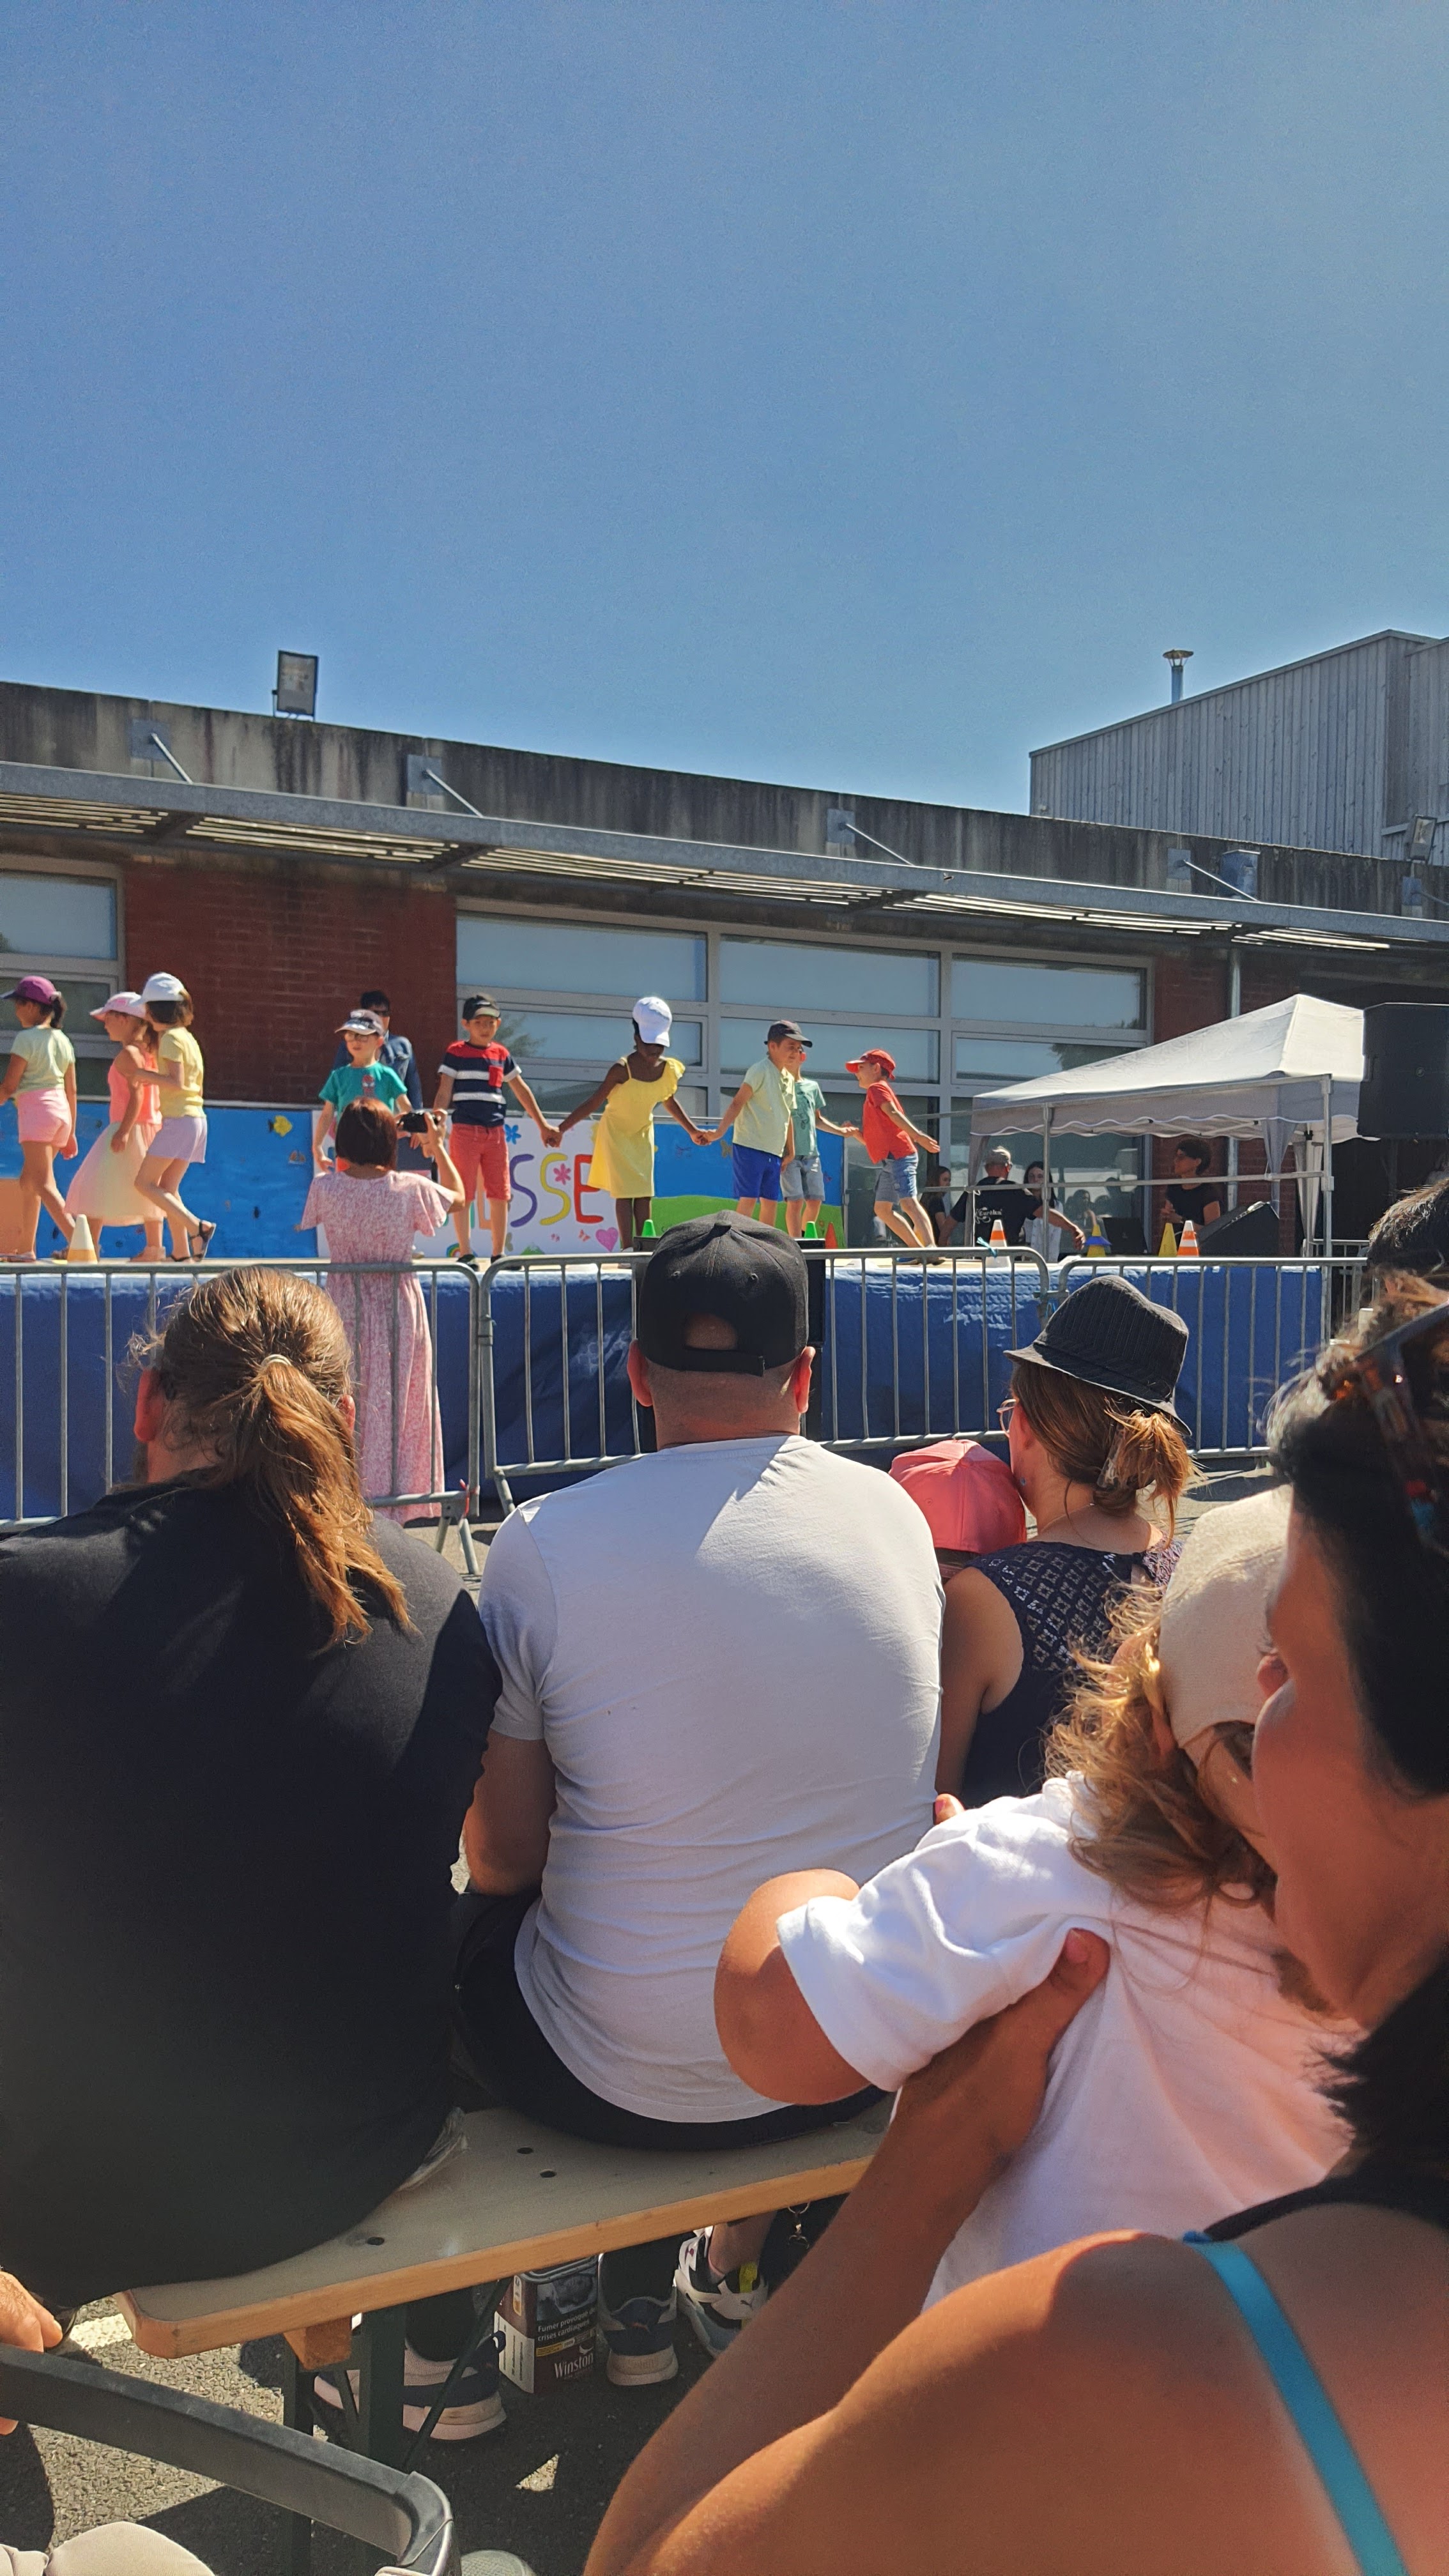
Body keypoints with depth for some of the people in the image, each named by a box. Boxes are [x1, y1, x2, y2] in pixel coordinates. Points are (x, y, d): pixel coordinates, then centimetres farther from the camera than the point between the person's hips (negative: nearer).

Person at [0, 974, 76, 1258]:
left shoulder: (25, 1038, -7)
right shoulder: (63, 1040, 14)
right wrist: (71, 1133, 18)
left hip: (36, 1109, -8)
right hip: (62, 1111, 8)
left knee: (44, 1184, -11)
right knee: (28, 1180, 17)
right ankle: (26, 1248, 20)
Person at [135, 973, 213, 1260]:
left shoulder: (170, 1038, -10)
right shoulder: (187, 1037, 17)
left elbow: (176, 1083, -20)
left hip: (178, 1119, -9)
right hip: (195, 1118, 9)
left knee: (145, 1183, -6)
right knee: (168, 1187, 11)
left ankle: (197, 1226, -15)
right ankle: (181, 1251, 7)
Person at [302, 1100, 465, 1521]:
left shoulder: (325, 1187, -10)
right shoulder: (409, 1189, -11)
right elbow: (458, 1197, 9)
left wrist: (348, 1158, 19)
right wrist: (438, 1147, 17)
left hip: (344, 1305, 1)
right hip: (398, 1308, -1)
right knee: (395, 1407, 10)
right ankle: (391, 1496, 14)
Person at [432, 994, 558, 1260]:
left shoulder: (501, 1054, 13)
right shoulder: (456, 1053, 1)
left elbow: (521, 1091, 21)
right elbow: (444, 1093, -5)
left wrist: (543, 1126, 23)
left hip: (495, 1133, 4)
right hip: (465, 1131, -4)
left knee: (500, 1195, 3)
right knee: (463, 1195, -2)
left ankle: (498, 1255, 10)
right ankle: (465, 1254, 4)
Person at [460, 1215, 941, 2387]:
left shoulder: (542, 1544, -15)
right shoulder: (894, 1512, -4)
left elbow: (502, 1860, -8)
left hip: (620, 2085, -3)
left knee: (465, 1932, 25)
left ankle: (638, 2295, 38)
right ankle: (738, 2278, 47)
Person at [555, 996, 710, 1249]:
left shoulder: (669, 1069, -9)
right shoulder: (623, 1069, -26)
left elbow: (669, 1101, 11)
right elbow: (594, 1102, -21)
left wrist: (692, 1131, 17)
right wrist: (562, 1128, -25)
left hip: (643, 1133, 5)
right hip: (616, 1133, -5)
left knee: (645, 1192, 1)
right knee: (625, 1190, -10)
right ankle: (627, 1249, -8)